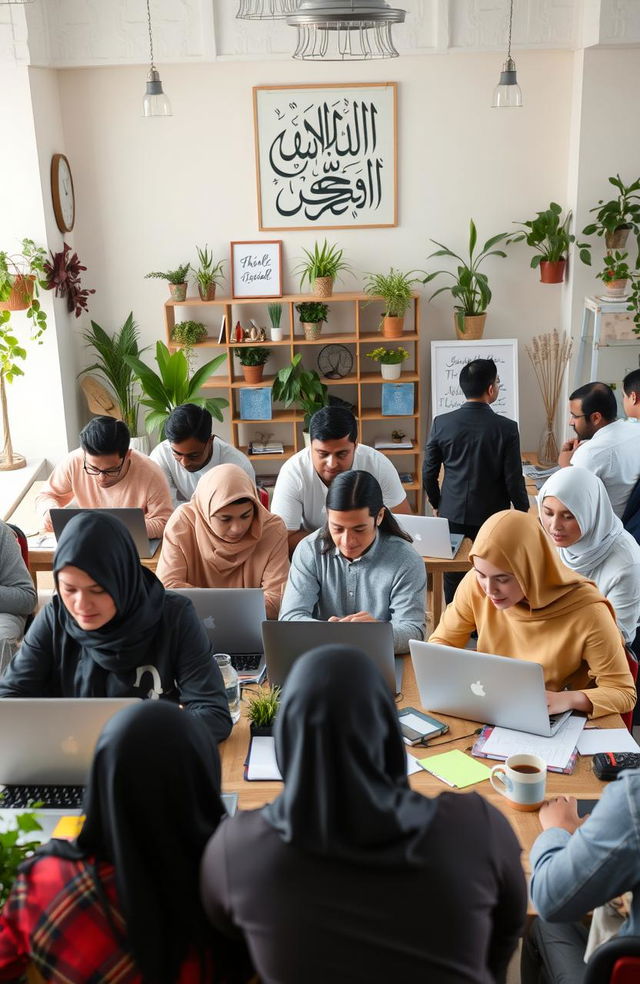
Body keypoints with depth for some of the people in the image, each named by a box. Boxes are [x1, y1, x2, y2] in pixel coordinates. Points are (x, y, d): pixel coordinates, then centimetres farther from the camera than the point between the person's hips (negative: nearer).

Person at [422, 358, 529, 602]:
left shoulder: (441, 423, -9)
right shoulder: (506, 428, -15)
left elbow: (429, 473, -2)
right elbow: (513, 479, -11)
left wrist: (436, 504, 15)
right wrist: (523, 511, 7)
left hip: (452, 515, 2)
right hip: (493, 518, -2)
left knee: (453, 578, 15)